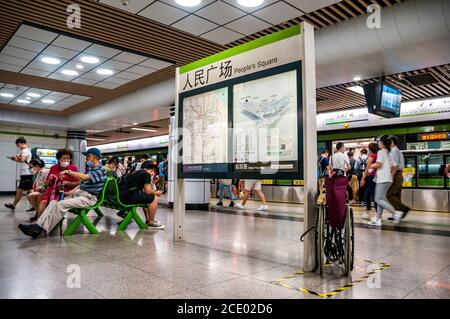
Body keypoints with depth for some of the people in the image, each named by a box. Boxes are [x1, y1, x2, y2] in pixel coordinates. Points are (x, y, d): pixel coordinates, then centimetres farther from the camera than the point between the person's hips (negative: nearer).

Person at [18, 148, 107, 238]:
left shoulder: (100, 170, -11)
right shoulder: (90, 169, 21)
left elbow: (84, 177, -28)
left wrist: (68, 172, -22)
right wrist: (71, 191, 8)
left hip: (89, 197, -9)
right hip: (78, 193, 9)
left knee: (61, 204, -25)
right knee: (54, 202, -7)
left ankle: (43, 231, -20)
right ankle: (38, 226, -19)